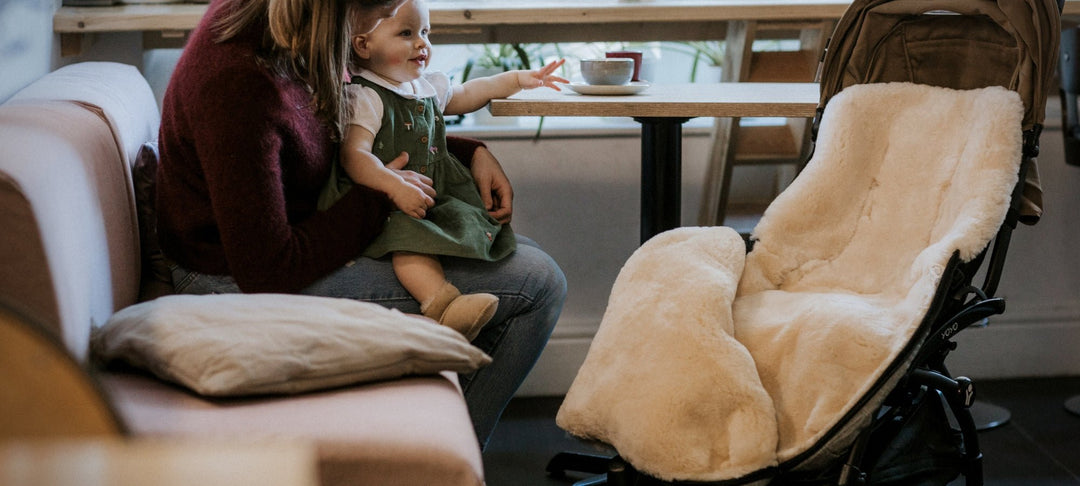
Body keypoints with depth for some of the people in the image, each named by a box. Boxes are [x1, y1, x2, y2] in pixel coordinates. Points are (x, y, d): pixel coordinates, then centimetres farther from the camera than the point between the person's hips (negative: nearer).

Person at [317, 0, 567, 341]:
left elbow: (465, 96, 39)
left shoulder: (429, 86, 18)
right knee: (410, 235, -36)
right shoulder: (363, 98, -9)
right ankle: (441, 303, -55)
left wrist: (516, 80, 36)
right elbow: (354, 155, -21)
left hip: (436, 198, 9)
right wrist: (398, 188, -33)